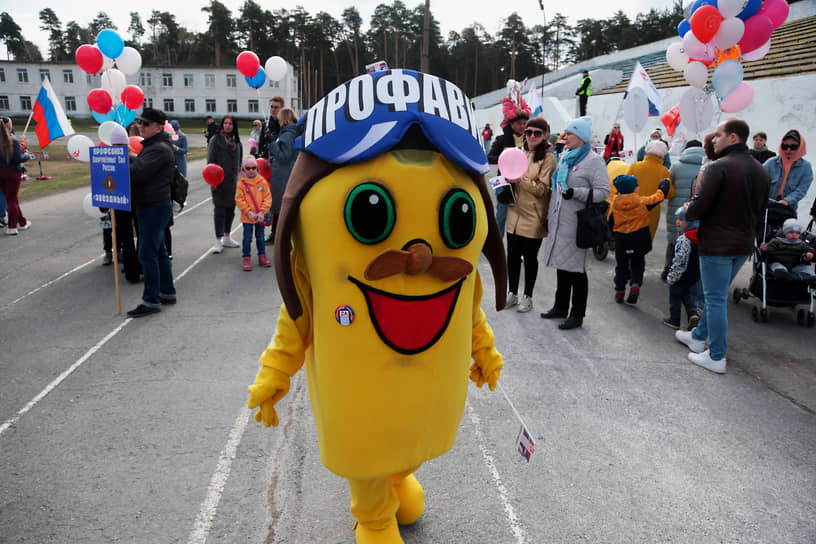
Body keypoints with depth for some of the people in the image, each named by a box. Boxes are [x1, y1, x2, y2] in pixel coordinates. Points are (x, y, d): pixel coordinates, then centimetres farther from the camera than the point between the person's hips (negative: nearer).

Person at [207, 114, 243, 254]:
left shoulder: (237, 141, 12)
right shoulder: (216, 140, -4)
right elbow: (211, 161, -7)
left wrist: (239, 176, 14)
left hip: (233, 181, 6)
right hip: (220, 181, -6)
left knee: (231, 209, 11)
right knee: (219, 209, -5)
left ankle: (227, 238, 23)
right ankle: (218, 241, -1)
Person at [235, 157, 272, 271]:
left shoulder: (262, 181, -1)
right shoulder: (241, 183, -5)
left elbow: (267, 197, -1)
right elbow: (239, 200, -7)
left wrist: (262, 211, -11)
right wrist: (249, 212, -15)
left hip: (260, 216, 2)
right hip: (247, 217, -2)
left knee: (260, 237, 14)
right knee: (247, 238, 2)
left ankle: (262, 256, 26)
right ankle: (247, 259, 10)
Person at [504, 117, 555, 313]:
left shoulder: (548, 157, -8)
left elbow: (542, 189, -14)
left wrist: (520, 178, -23)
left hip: (533, 217, -5)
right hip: (515, 213, 5)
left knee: (530, 257, 6)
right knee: (512, 255, 11)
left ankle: (527, 297, 21)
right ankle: (512, 294, 26)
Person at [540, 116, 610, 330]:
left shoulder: (594, 161, -10)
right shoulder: (566, 157, 14)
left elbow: (603, 191, -15)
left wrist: (575, 193, -25)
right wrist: (550, 214, 22)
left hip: (576, 224, -8)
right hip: (559, 222, 8)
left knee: (575, 268, -1)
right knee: (561, 264, 16)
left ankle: (577, 314, 10)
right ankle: (561, 306, 30)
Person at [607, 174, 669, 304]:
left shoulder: (614, 203, -1)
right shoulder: (642, 201, -7)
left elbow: (610, 222, 7)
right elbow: (659, 196, 6)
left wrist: (614, 235, 22)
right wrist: (664, 184, 25)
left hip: (621, 240, 2)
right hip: (639, 239, -2)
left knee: (621, 265, 13)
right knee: (637, 264, 14)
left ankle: (619, 291, 14)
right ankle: (635, 285, -6)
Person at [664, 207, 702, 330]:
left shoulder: (683, 239, -26)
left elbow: (679, 262, -25)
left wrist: (671, 277, -16)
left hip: (681, 277, -8)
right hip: (695, 277, 8)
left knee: (675, 297, 9)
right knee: (689, 297, 20)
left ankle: (674, 319, 20)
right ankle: (694, 314, 1)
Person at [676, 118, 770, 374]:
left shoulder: (719, 167, -17)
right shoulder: (761, 171, 10)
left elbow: (698, 207, -20)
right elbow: (761, 210, 16)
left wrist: (687, 212, 1)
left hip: (716, 245, -8)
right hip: (744, 245, 8)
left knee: (716, 298, 0)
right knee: (716, 295, 21)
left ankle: (716, 357, 7)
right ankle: (699, 336, 36)